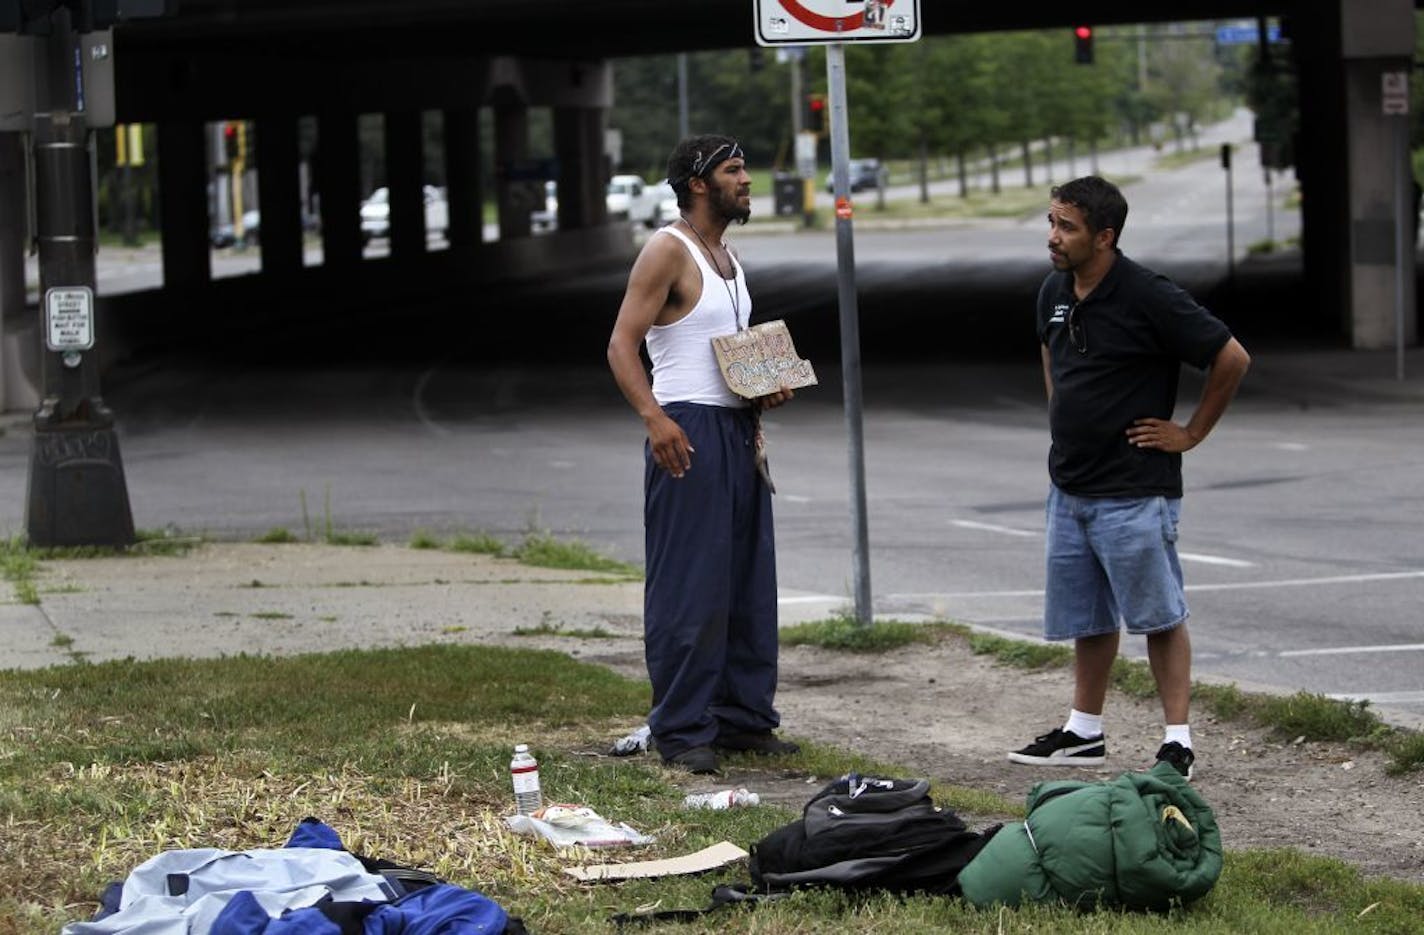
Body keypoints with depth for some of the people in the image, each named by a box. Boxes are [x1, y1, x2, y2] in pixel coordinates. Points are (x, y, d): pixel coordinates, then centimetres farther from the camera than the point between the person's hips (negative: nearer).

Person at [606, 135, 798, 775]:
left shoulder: (727, 257, 18)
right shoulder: (668, 251, -9)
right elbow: (622, 345, -17)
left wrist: (767, 390, 9)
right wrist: (654, 417, -30)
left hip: (739, 432, 9)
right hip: (688, 433, -9)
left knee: (749, 584, 11)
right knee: (689, 589, -8)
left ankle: (744, 717, 18)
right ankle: (681, 732, -4)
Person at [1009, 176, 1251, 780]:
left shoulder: (1148, 298, -16)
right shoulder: (1055, 292, 6)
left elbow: (1231, 359, -12)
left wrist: (1191, 433, -7)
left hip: (1134, 491, -8)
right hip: (1069, 488, 8)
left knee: (1159, 616, -2)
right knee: (1086, 618, 16)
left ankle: (1178, 742, 2)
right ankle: (1084, 733, 27)